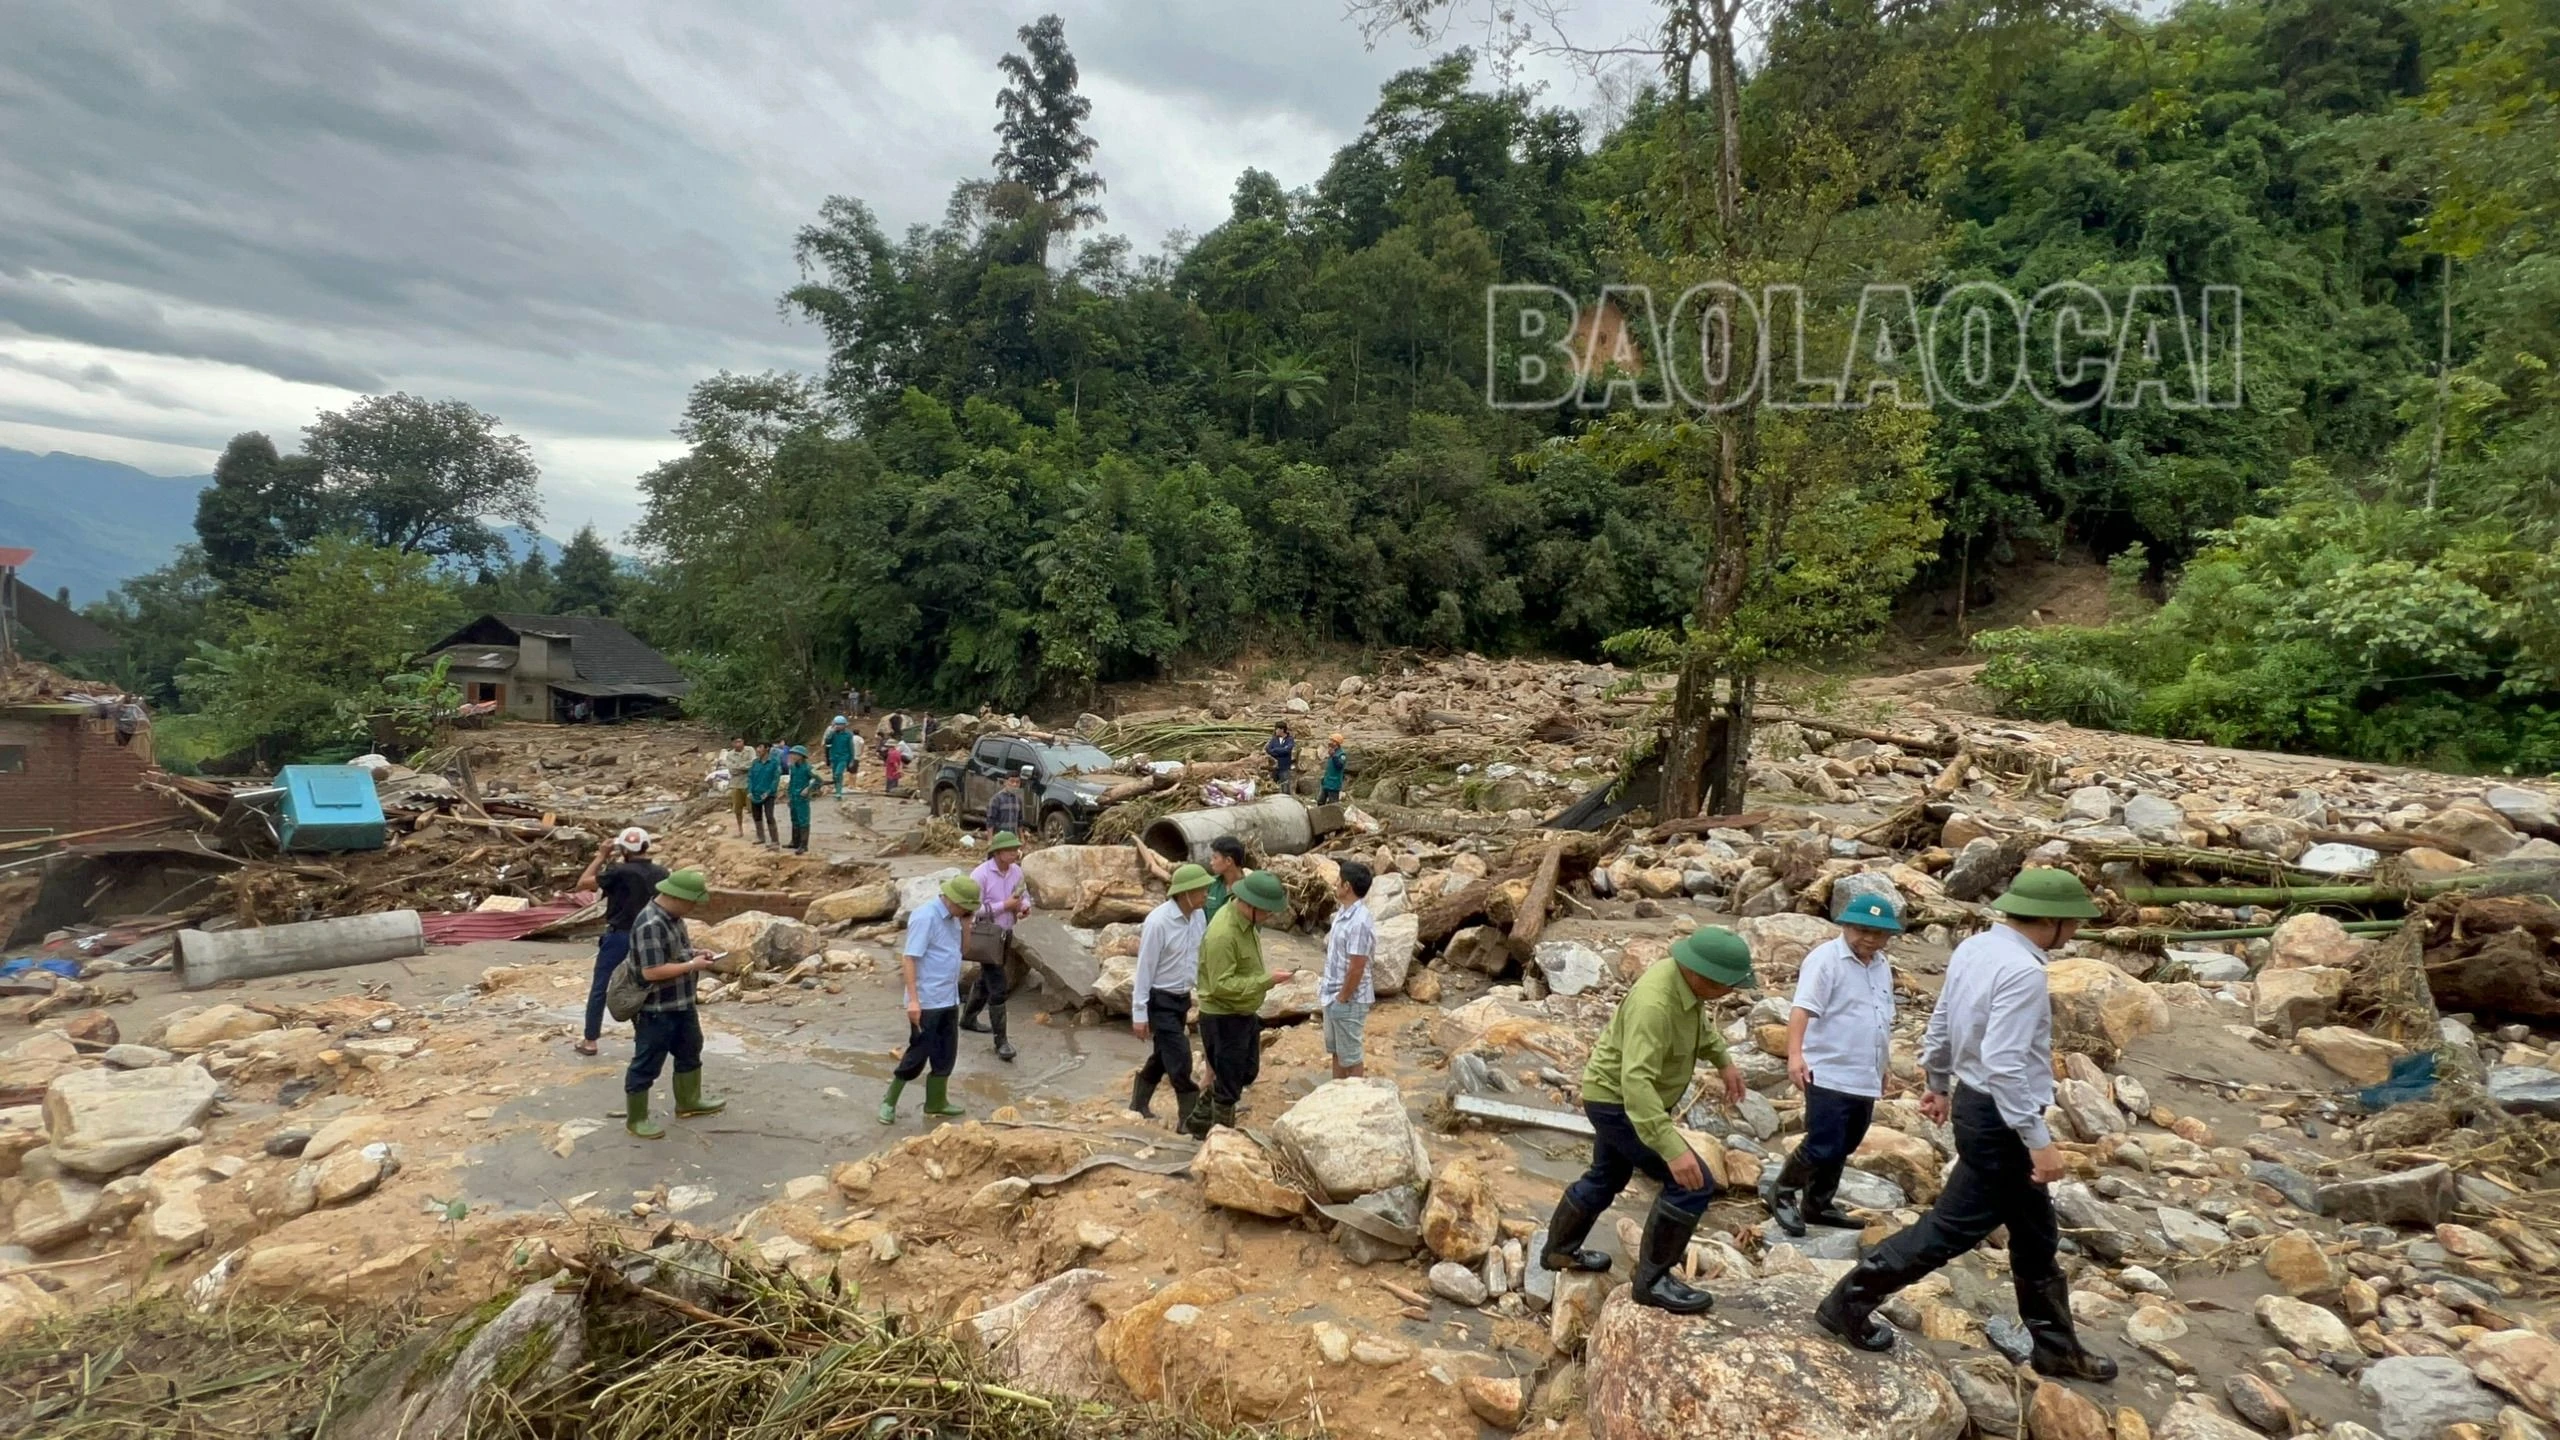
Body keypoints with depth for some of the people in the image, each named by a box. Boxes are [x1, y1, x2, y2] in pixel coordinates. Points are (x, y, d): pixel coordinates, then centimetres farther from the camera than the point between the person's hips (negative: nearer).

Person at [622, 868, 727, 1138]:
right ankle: (636, 1118, 21)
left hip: (681, 1005, 10)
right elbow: (651, 971, -30)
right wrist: (693, 966, -23)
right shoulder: (650, 925, -28)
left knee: (690, 1051, 23)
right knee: (646, 1064, 6)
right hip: (656, 1011, -10)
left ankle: (689, 1101, 40)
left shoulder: (673, 917, 4)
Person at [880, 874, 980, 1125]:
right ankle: (889, 1101, 18)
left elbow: (964, 945, 18)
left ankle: (937, 1102, 27)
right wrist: (913, 999, -24)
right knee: (918, 1053, 1)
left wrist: (965, 921, 1)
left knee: (946, 1054, 14)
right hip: (926, 1002, -8)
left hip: (949, 1000, 8)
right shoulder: (925, 917, -19)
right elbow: (909, 958, -21)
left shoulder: (952, 917, 7)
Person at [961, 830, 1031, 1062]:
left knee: (985, 980, 24)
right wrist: (1004, 906, -24)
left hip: (1006, 933, 7)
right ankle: (1001, 1041, -3)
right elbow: (972, 909, -21)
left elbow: (1024, 895, 13)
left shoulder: (1016, 871, 0)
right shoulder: (980, 875, -20)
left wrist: (1025, 905, -11)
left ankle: (968, 1019, 45)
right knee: (997, 988, -9)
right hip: (987, 935, -7)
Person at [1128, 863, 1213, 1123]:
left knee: (1164, 1055, 20)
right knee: (1180, 1060, -7)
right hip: (1160, 1000, -7)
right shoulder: (1158, 922, -24)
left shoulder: (1199, 916, -5)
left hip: (1182, 998, 7)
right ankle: (1191, 1117, 6)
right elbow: (1145, 968, -18)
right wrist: (1139, 1013, -15)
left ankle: (1139, 1103, 41)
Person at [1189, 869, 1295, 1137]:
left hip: (1245, 1014, 10)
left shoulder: (1244, 919, 0)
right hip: (1223, 1018, -10)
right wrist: (1268, 981, -30)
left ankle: (1199, 1122, 37)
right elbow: (1222, 985, -31)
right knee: (1228, 1085, 4)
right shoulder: (1222, 934, -30)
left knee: (1247, 1072, 23)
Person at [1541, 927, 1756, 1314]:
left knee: (1606, 1178, 26)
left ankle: (1559, 1250, 45)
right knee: (1692, 1184, -11)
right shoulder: (1654, 1003, -35)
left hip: (1616, 1096, 10)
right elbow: (1636, 1082, -42)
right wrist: (1673, 1149, -45)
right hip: (1619, 1101, -10)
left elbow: (1700, 1022, 19)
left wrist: (1723, 1060, 14)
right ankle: (1653, 1279, 3)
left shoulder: (1687, 980, -7)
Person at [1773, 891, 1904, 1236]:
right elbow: (1802, 1009, -22)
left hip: (1866, 1080, 8)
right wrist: (1795, 1054, -33)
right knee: (1822, 1148, -8)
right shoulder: (1826, 959, -12)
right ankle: (1783, 1195, 13)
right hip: (1829, 1076, -8)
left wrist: (1882, 1069, 28)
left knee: (1842, 1151, 15)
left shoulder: (1882, 966, 13)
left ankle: (1818, 1205, 30)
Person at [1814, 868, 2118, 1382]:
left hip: (1975, 1102, 10)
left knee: (2035, 1234, 22)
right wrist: (2038, 1140, -23)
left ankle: (2056, 1348, 37)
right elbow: (2004, 1065, -29)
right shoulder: (2022, 972, -25)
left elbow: (1941, 1022, 13)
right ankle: (1850, 1302, 11)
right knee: (1954, 1226, 2)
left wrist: (1939, 1085, 27)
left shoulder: (1974, 949, 2)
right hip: (2000, 1118, -10)